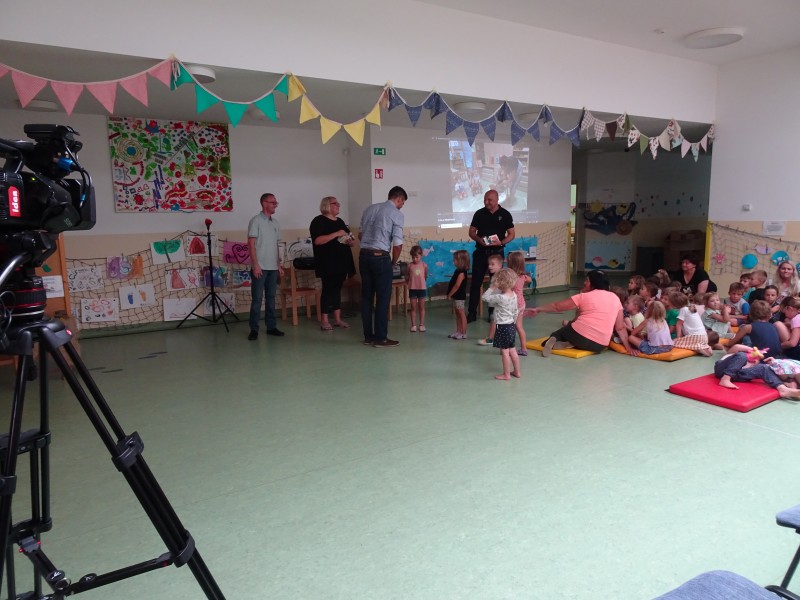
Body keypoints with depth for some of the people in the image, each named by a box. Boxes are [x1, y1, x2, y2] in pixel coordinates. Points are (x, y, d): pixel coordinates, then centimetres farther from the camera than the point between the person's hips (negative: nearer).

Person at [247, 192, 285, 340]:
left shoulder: (275, 223, 14)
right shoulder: (256, 221, -5)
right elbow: (251, 244, -9)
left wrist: (279, 265, 14)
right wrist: (255, 264, -15)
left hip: (273, 267, 6)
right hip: (260, 267, -6)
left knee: (271, 298, 10)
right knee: (257, 299, -3)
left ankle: (271, 326, 16)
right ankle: (254, 329, 3)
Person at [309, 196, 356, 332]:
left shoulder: (340, 221, 17)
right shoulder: (318, 221, -5)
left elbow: (352, 241, 21)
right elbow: (317, 240, -19)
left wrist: (350, 241, -4)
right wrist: (336, 234, -23)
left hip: (341, 262, 7)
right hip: (327, 263, -7)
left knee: (337, 289, 10)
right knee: (328, 289, -5)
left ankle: (337, 319, 14)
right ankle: (324, 321, 1)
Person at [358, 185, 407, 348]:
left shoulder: (369, 209, 14)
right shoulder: (397, 214, -5)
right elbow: (398, 244, -8)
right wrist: (393, 262, 7)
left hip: (364, 255, 7)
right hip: (380, 257, -7)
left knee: (366, 296, 11)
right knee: (383, 298, 1)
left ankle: (368, 336, 18)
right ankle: (380, 338, 5)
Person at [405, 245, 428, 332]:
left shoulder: (424, 265, -4)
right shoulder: (410, 266, -4)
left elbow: (425, 276, 9)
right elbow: (406, 277, 8)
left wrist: (421, 282, 8)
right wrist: (409, 283, -1)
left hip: (422, 288, 0)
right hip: (412, 289, 0)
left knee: (421, 307, 8)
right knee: (413, 308, 6)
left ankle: (421, 325, 15)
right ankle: (414, 325, 10)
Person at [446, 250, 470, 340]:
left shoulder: (461, 272, -20)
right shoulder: (458, 271, 10)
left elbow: (457, 286, -23)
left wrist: (449, 294, -17)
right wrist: (450, 294, 11)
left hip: (459, 296, -10)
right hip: (456, 296, 10)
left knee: (461, 314, -3)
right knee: (457, 314, 14)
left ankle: (463, 333, 2)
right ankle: (458, 332, 22)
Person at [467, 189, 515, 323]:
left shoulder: (505, 214, -1)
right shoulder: (479, 213, 2)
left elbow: (511, 234, 2)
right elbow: (471, 232, 6)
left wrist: (501, 242, -17)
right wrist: (479, 239, -15)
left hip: (496, 252, -1)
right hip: (480, 252, 1)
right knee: (476, 282, 0)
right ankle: (472, 312, 6)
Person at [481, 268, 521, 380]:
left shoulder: (500, 298, -24)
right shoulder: (514, 295, 2)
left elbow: (485, 297, -18)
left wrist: (493, 287, -14)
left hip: (503, 327, -8)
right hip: (511, 325, 8)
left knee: (505, 352, 2)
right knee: (512, 351, 17)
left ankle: (506, 374, 11)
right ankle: (517, 371, 26)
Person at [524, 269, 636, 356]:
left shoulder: (584, 296, 2)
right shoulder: (615, 298, 11)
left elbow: (557, 306, 7)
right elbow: (620, 327, 8)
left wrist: (538, 310, 17)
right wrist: (628, 347, 14)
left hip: (579, 334, -4)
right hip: (599, 346, 4)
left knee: (557, 334, 24)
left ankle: (554, 341, -10)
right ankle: (572, 343, -1)